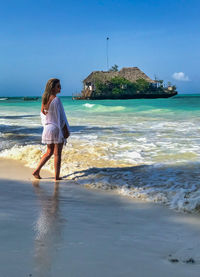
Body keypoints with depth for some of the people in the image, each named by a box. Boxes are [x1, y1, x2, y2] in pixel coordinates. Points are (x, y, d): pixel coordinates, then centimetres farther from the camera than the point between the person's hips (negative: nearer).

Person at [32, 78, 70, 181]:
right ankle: (57, 176, 10)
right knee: (57, 154, 3)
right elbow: (60, 117, -17)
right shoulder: (56, 99, -17)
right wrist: (66, 131, -11)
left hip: (48, 128, 7)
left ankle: (36, 171, 14)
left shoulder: (45, 99, 5)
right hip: (57, 129, -7)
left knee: (49, 152, 19)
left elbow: (42, 113, 12)